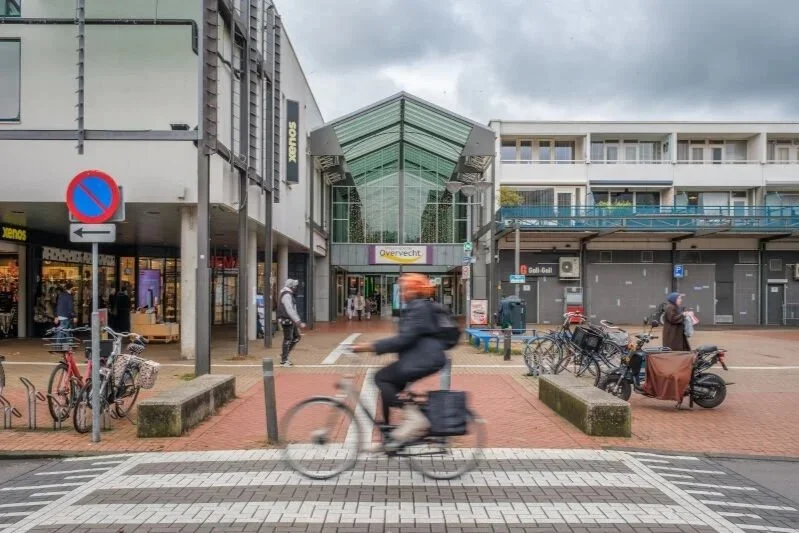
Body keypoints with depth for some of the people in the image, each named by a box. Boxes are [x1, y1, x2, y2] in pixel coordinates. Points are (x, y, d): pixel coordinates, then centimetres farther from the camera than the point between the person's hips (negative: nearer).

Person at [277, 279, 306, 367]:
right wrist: (299, 322, -29)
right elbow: (290, 311, -26)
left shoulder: (290, 295, 15)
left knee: (296, 337, 12)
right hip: (286, 320, -10)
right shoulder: (286, 296, -18)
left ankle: (284, 355, 18)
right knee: (288, 339, -3)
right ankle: (284, 360, 6)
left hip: (291, 320, 10)